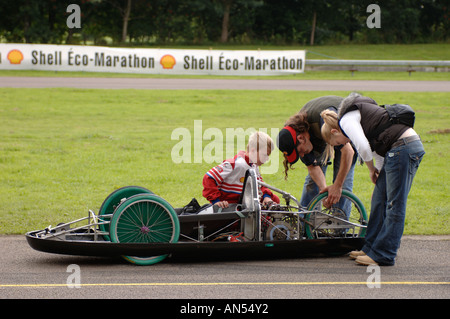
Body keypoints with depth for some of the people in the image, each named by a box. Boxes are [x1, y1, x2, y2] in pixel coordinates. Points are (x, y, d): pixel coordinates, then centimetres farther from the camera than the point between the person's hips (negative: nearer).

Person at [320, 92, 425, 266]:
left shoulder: (346, 120, -4)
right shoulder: (357, 115, 25)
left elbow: (363, 147, -16)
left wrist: (371, 169, 1)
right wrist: (378, 170, 20)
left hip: (403, 147, -10)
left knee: (394, 204, -6)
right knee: (379, 198, 14)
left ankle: (383, 256, -4)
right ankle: (371, 248, 21)